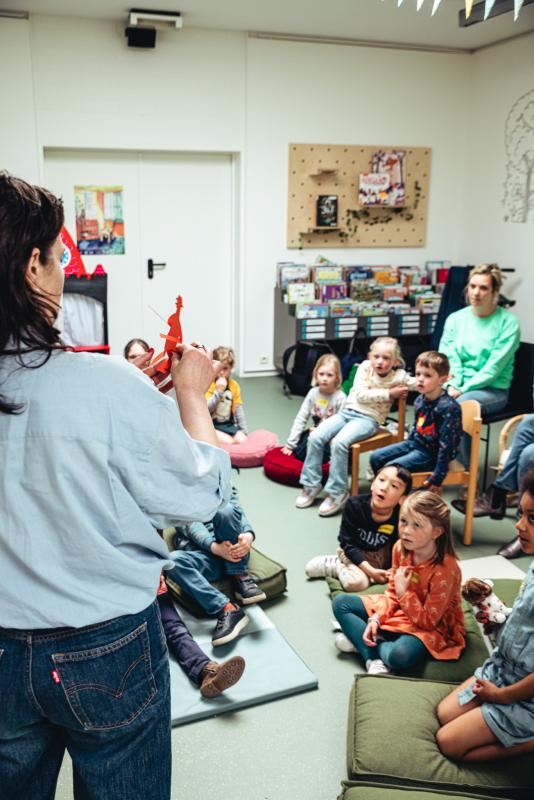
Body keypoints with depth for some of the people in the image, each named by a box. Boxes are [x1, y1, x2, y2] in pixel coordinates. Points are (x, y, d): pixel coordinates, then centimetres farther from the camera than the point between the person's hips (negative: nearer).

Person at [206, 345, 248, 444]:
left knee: (243, 441, -20)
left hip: (229, 424, 4)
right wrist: (219, 391, -25)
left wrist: (244, 431, 3)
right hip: (212, 426, -4)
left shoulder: (234, 385, 5)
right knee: (229, 442, -26)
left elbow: (238, 409, 8)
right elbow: (206, 409, -18)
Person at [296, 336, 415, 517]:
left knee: (339, 442, -31)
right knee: (315, 437, -16)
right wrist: (388, 394, -11)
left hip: (368, 419, -4)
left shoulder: (399, 376, -2)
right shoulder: (365, 367, 2)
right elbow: (360, 394, -7)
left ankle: (337, 492, -17)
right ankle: (311, 485, -1)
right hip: (347, 411, 4)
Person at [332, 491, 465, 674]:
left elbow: (428, 621, -23)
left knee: (400, 655, -39)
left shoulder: (445, 569, -29)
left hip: (432, 627, -7)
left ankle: (361, 642, -7)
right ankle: (373, 658, -16)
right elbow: (392, 593, 2)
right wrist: (376, 619, -11)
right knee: (341, 603, -1)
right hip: (399, 612, 7)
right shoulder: (400, 548, -11)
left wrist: (403, 593, -27)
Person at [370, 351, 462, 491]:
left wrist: (437, 477, -24)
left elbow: (446, 445, -25)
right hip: (415, 443, 8)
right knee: (375, 457, 6)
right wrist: (406, 447, 20)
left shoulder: (448, 408, -26)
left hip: (431, 453, -8)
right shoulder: (420, 400, -1)